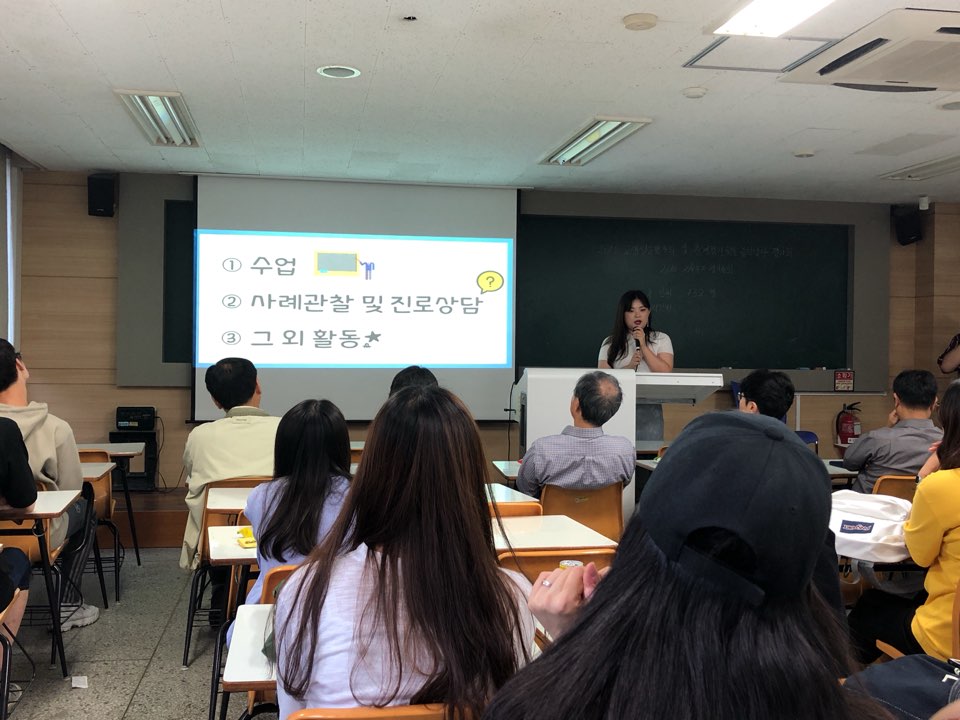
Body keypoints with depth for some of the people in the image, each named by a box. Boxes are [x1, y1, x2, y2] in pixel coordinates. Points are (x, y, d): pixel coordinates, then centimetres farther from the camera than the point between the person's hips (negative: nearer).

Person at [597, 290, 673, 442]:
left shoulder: (661, 339, 10)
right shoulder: (610, 343, 10)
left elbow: (666, 372, -2)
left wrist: (643, 346, -7)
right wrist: (629, 367, -14)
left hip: (649, 408, 0)